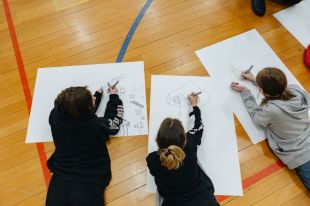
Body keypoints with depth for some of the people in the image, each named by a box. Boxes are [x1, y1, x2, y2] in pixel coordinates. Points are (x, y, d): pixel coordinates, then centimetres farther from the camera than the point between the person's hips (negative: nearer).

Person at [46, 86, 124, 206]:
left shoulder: (55, 116, -8)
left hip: (61, 177, 5)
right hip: (89, 180, -4)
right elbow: (114, 121, 3)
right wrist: (114, 96, 14)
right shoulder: (95, 125, -20)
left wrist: (98, 94, 18)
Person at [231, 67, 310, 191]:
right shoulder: (297, 90, -14)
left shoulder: (271, 110, -32)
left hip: (299, 156, -6)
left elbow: (256, 115, -6)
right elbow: (277, 87, 11)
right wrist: (255, 80, 19)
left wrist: (244, 92, 1)